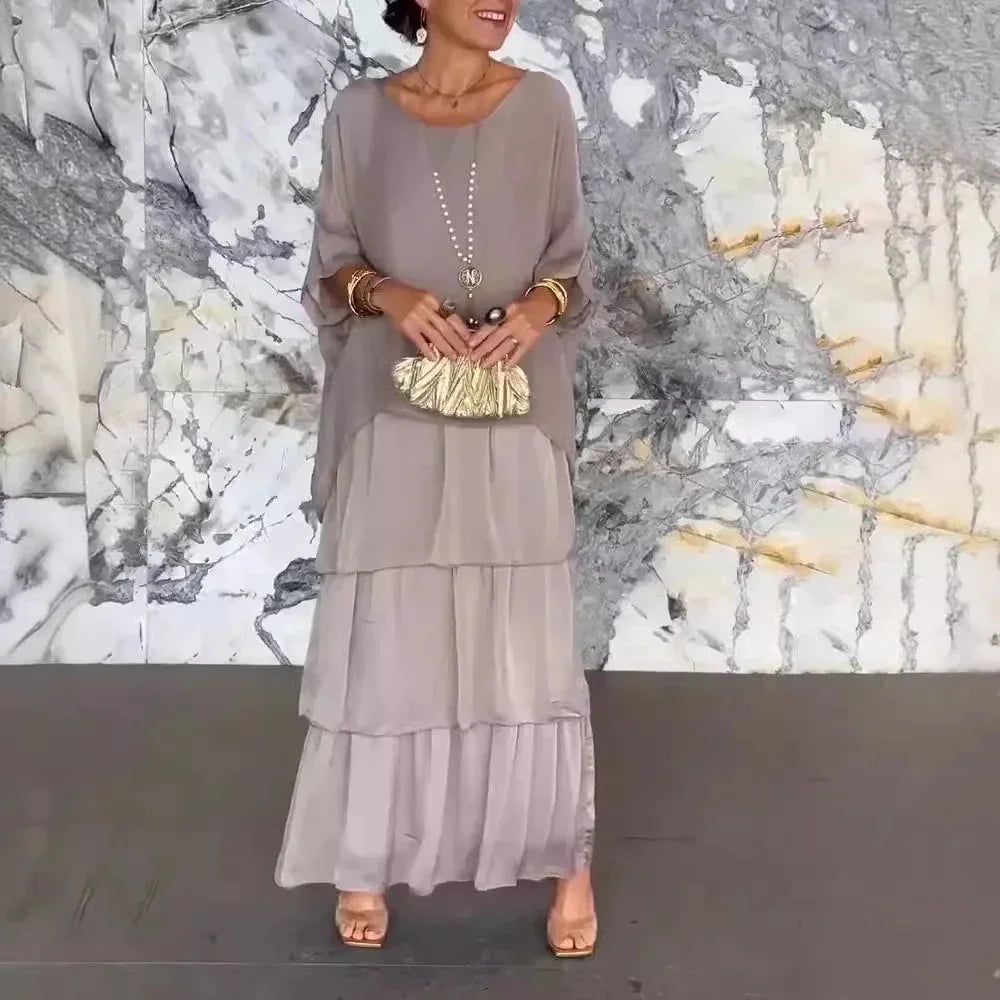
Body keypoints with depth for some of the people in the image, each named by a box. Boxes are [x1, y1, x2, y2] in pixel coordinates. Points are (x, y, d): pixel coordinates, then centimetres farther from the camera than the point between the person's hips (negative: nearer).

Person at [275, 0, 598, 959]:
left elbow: (574, 261, 6)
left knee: (528, 636, 3)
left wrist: (541, 304, -15)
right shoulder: (359, 113, 3)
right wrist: (385, 293, -15)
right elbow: (331, 266, 6)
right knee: (382, 633, 4)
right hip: (395, 418, 0)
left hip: (514, 422, 0)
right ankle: (367, 860, 21)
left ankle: (567, 859, 19)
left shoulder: (542, 105, 3)